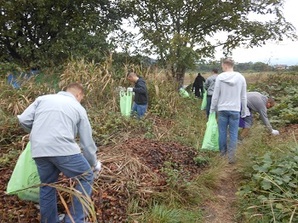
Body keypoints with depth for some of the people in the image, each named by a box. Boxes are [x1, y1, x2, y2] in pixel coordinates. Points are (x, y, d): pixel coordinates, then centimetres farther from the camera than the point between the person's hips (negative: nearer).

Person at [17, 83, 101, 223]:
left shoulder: (43, 98, 21)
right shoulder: (79, 108, 15)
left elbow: (23, 120, 13)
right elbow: (87, 142, 15)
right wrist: (94, 164, 30)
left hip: (39, 150, 4)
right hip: (63, 149, -4)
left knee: (47, 185, 23)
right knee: (86, 177, 15)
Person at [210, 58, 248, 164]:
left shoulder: (220, 77, -7)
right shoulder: (241, 77, -1)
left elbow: (215, 96, -4)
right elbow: (243, 97, 4)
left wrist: (212, 109, 7)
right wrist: (244, 111, 14)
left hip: (222, 109, -1)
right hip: (235, 109, 1)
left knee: (222, 132, 11)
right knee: (233, 133, 5)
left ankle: (223, 152, 22)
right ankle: (231, 156, 3)